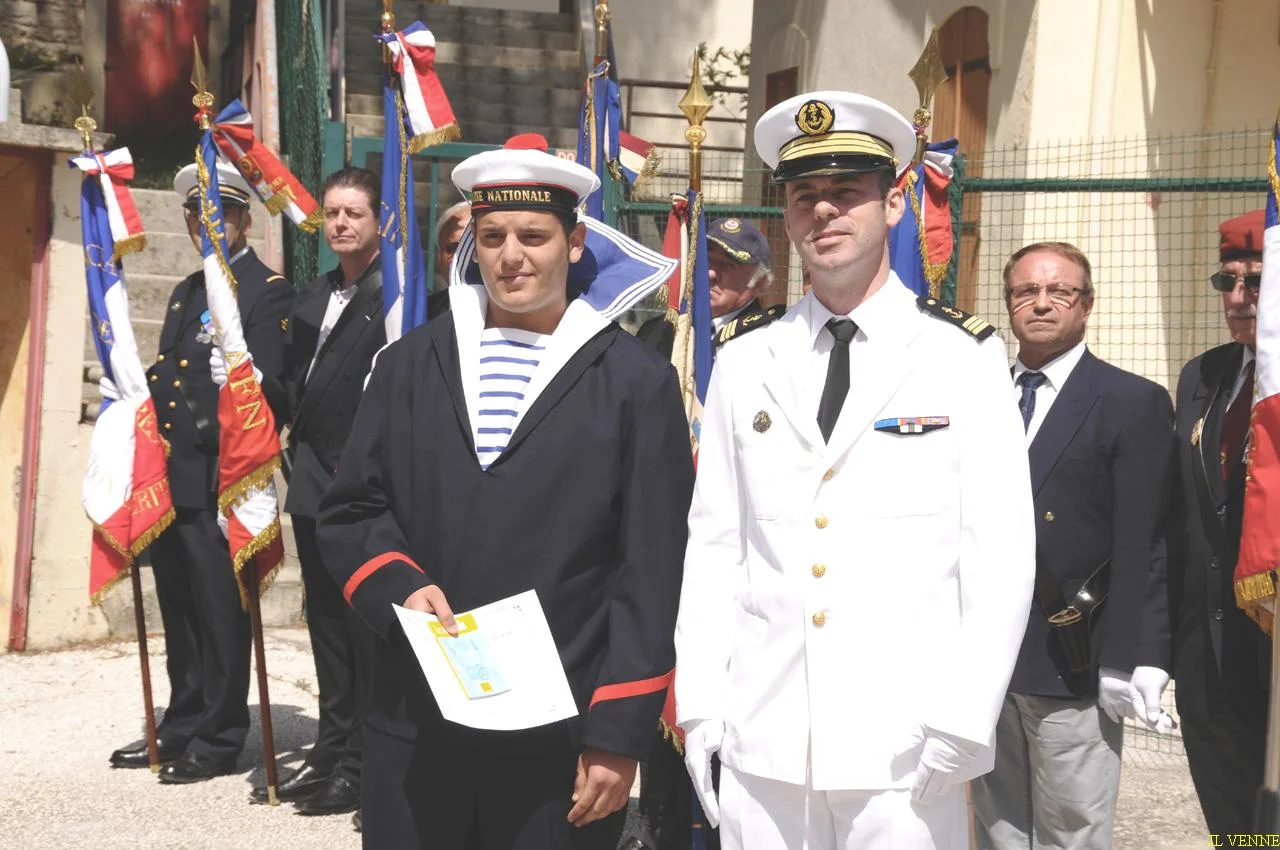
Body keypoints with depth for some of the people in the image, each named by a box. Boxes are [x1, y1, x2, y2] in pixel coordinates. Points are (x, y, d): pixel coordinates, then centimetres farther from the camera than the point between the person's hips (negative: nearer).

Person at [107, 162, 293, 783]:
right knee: (180, 615, 16)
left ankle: (219, 739, 10)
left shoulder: (267, 292, -7)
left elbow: (269, 392, -14)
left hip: (219, 482, -8)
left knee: (221, 614, 0)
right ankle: (182, 727, 27)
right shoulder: (186, 292, 20)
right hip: (170, 481, 8)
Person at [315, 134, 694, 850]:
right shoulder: (409, 366, 9)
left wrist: (621, 736, -8)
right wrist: (398, 585, -9)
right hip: (415, 735, 3)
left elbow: (651, 574, -5)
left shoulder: (636, 382, -2)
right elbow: (350, 512, 11)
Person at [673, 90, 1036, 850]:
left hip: (907, 757, -2)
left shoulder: (966, 358, -1)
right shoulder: (743, 367, 7)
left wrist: (960, 726, -10)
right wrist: (699, 710, 2)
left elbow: (1002, 554, -4)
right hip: (760, 749, 3)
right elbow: (713, 546, 7)